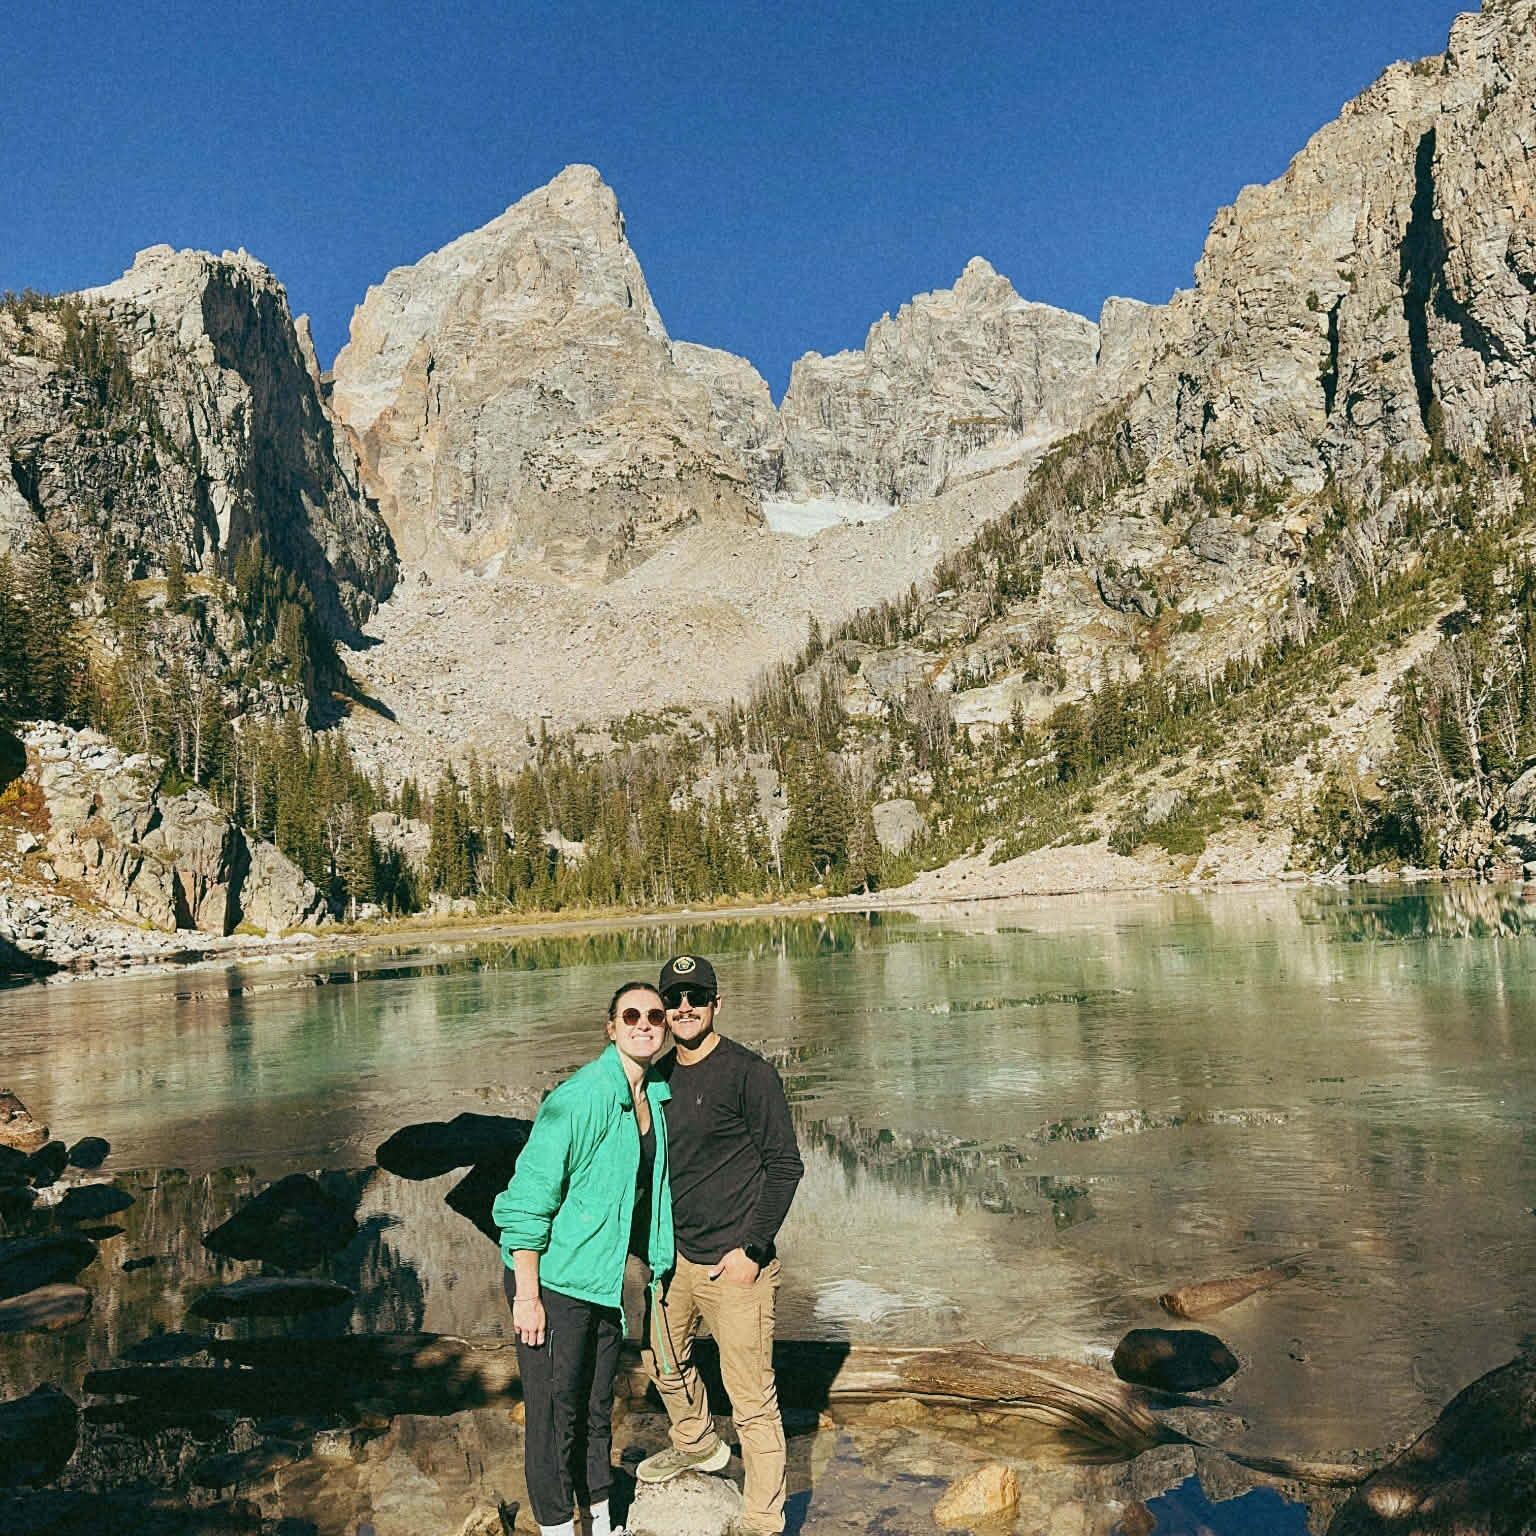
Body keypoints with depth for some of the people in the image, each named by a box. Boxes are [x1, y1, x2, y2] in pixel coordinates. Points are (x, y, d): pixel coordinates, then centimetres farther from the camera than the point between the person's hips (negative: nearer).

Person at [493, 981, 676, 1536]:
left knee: (597, 1406, 20)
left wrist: (658, 1262, 17)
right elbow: (528, 1198, -21)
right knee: (554, 1410, 4)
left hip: (604, 1278, 7)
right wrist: (526, 1296, -20)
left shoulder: (657, 1095, 2)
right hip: (553, 1279, -7)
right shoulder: (580, 1096, -22)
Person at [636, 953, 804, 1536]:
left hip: (734, 1265, -7)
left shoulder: (747, 1072, -14)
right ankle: (698, 1445, 51)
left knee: (752, 1400, -1)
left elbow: (785, 1165, -12)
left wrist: (751, 1249, -15)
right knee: (664, 1362, 25)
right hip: (675, 1258, 7)